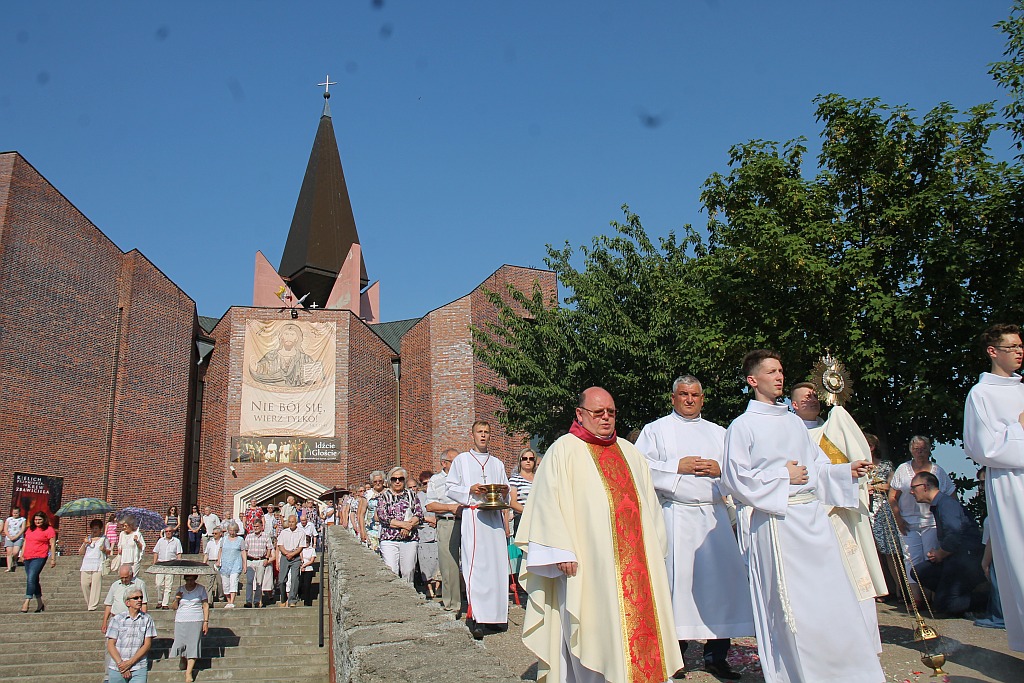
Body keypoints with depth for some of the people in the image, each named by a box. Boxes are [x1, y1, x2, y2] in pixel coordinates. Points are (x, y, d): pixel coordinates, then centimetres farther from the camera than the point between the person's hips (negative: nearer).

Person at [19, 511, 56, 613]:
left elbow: (53, 545, -6)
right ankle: (40, 603, 20)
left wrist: (53, 559, -10)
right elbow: (25, 542, 23)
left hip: (39, 558, -7)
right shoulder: (30, 529, 16)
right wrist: (22, 555, 17)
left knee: (31, 579, -18)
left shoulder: (49, 530, -3)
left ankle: (26, 603, -21)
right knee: (34, 580, 11)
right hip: (27, 558, 7)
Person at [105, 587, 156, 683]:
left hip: (139, 668, 0)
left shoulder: (147, 619, 4)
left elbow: (147, 645, 1)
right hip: (116, 668, 1)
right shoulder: (117, 619, 3)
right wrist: (120, 664, -11)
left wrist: (130, 662, -8)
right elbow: (110, 645, 0)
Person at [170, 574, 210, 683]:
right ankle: (184, 663, 23)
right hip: (180, 621, 2)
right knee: (180, 644, -3)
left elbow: (206, 606, 3)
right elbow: (174, 607, 13)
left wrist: (206, 621, -5)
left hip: (196, 621, -2)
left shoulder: (201, 589, 5)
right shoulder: (180, 589, 11)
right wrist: (176, 599, -8)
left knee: (193, 645, -9)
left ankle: (189, 672, -9)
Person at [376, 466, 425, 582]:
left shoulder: (412, 495, 15)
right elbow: (382, 516, -3)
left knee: (408, 572, 0)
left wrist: (408, 527, -13)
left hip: (410, 539, 2)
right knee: (391, 573, -10)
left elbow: (419, 514, 5)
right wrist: (403, 524, -11)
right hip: (389, 539, -2)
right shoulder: (384, 497, 10)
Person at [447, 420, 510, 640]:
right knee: (476, 564, -12)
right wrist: (470, 490, -10)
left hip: (495, 516, 4)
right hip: (473, 516, -4)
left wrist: (504, 491, -2)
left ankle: (495, 614, 4)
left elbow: (505, 490, 21)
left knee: (497, 563, -2)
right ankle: (476, 617, -13)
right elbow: (450, 488, 5)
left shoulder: (497, 463, 21)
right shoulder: (461, 460, 11)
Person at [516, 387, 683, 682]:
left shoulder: (629, 452, 17)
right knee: (594, 632, -3)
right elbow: (548, 503, -8)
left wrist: (655, 546, 15)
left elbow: (648, 502, 20)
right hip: (588, 564, -5)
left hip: (633, 564, 6)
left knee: (637, 625, 6)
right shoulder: (563, 451, -1)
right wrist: (562, 552, -16)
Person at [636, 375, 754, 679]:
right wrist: (677, 467, -10)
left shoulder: (718, 432, 20)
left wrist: (719, 470, -4)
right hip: (676, 515, -3)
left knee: (722, 578, -1)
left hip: (714, 514, 4)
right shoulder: (655, 430, 9)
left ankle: (716, 655, 8)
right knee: (677, 579, -7)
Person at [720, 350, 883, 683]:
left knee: (830, 595, 6)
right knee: (790, 604, -2)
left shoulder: (794, 422, 17)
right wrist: (783, 477, -9)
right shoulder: (742, 426, -2)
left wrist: (846, 471, 3)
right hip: (775, 521, -5)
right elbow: (734, 479, -8)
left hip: (813, 517, 6)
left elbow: (817, 465, 20)